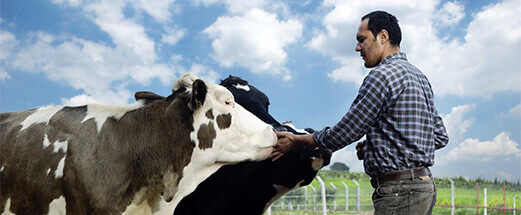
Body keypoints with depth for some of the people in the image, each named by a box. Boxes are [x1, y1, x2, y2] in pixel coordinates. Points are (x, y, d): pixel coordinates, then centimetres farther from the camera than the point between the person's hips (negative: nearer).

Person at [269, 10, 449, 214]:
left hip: (400, 192, -10)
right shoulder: (419, 76, 17)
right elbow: (440, 136, 19)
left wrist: (296, 140, 3)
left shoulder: (382, 75, -13)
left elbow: (343, 133, -11)